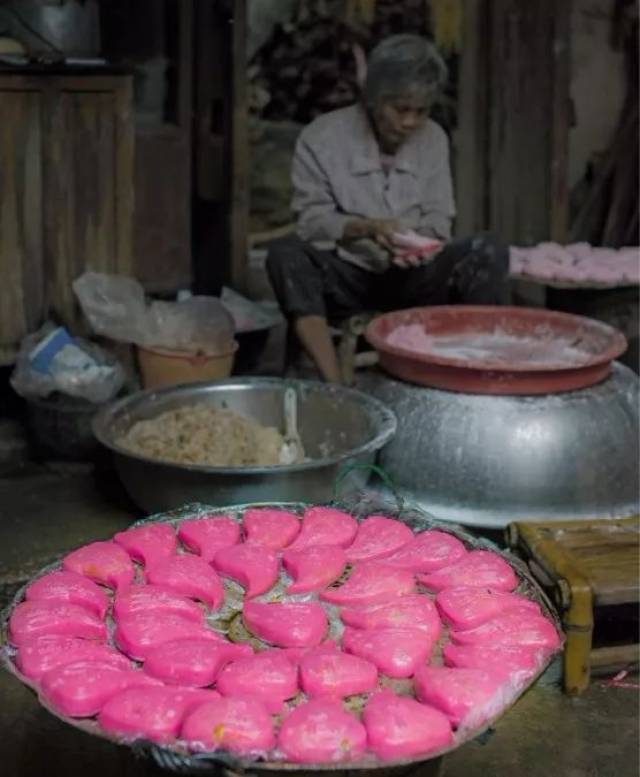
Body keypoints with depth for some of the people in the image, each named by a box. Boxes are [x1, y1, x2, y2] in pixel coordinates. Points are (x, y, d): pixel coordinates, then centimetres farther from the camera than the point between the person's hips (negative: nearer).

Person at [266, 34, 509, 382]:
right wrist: (365, 229, -27)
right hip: (346, 275, -2)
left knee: (488, 252, -22)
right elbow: (311, 221, -9)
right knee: (285, 253, -34)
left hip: (412, 276, 2)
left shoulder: (433, 138, 5)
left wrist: (421, 241, -20)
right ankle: (334, 384, -44)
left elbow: (438, 220, 4)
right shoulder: (321, 137, -7)